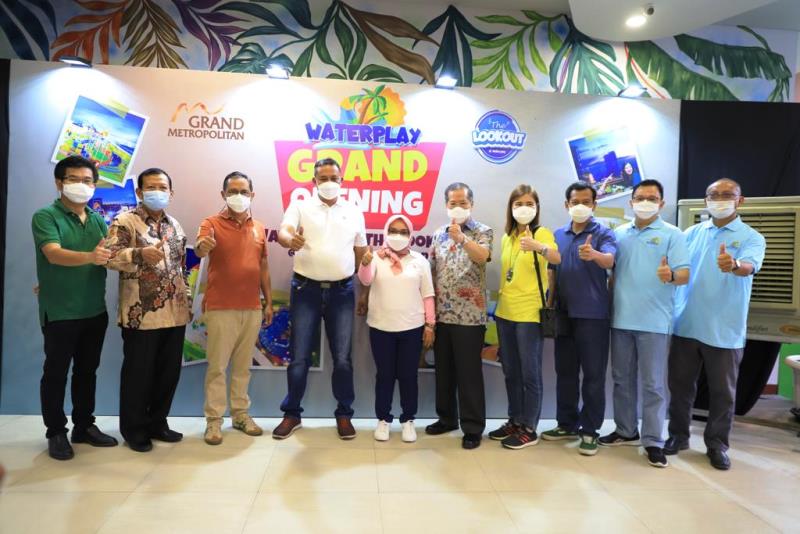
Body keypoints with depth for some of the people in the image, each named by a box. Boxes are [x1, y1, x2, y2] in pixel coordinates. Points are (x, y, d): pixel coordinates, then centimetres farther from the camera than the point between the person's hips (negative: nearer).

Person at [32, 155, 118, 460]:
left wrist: (114, 253, -14)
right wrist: (90, 257, -41)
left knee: (88, 371, 14)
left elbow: (110, 255, 8)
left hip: (95, 310, 5)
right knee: (56, 373, 7)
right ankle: (56, 433, 21)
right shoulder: (45, 217, -8)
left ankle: (84, 426, 27)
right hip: (59, 312, -5)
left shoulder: (98, 220, 10)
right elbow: (54, 254, -25)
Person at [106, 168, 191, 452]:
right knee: (138, 372, 5)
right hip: (141, 313, -6)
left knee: (169, 371, 12)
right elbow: (110, 256, -18)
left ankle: (157, 422, 28)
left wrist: (187, 301, 16)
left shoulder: (175, 226, 15)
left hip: (175, 313, 6)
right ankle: (134, 428, 21)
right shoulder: (124, 222, -4)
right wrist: (140, 253, -35)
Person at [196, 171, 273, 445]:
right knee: (217, 365, 2)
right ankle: (213, 420, 13)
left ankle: (241, 414, 24)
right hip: (220, 308, -4)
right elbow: (199, 250, -23)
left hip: (252, 308, 4)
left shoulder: (259, 227, 10)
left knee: (243, 365, 13)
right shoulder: (212, 223, -4)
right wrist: (203, 245, -47)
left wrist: (269, 302, 10)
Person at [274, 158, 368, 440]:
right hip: (306, 289, -1)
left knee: (343, 357, 4)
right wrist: (291, 241, -39)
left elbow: (361, 255, 13)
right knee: (299, 356, 4)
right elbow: (283, 231, -14)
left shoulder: (354, 212, 10)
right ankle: (292, 414, 21)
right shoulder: (300, 206, 4)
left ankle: (344, 414, 19)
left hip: (342, 291, 1)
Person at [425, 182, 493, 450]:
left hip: (469, 316, -5)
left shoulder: (483, 231, -2)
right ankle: (446, 418, 29)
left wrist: (461, 238, -40)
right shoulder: (438, 234, 12)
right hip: (441, 314, 5)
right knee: (443, 370, 14)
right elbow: (431, 272, 12)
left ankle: (473, 427, 13)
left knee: (469, 372, 1)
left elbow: (482, 256, -23)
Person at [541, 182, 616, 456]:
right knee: (565, 372, 12)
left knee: (593, 374, 2)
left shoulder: (603, 233, -5)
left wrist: (593, 255, -46)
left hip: (593, 315, -5)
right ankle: (567, 424, 25)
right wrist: (549, 305, 7)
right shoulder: (558, 235, 10)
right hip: (564, 314, 5)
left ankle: (589, 430, 14)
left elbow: (609, 260, -24)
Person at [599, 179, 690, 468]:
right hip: (621, 318, 4)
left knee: (653, 383, 2)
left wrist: (671, 275, -31)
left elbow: (684, 274, -10)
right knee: (622, 379, 13)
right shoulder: (618, 233, 12)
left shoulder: (672, 234, 0)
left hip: (654, 321, -4)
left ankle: (653, 440, 12)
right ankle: (626, 431, 27)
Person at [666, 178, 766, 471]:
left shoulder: (752, 237, -2)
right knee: (680, 384, 12)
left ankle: (717, 444, 25)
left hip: (725, 330, -2)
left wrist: (734, 265, -46)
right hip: (686, 325, 3)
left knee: (723, 391, 9)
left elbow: (749, 266, -22)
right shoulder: (692, 233, 8)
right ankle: (678, 435, 28)